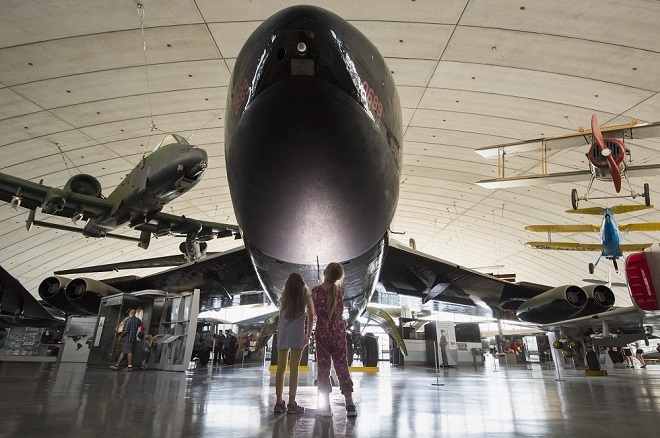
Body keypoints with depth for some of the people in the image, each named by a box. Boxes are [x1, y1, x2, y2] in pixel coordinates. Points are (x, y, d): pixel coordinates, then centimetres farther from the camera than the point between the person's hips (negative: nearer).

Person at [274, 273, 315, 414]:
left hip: (282, 331, 3)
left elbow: (280, 318, 13)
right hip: (297, 331, -3)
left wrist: (279, 336, 15)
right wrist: (308, 336, 9)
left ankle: (279, 402, 10)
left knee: (281, 367, 6)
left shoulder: (284, 297, 15)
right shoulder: (306, 296, 8)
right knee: (294, 368, -3)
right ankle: (291, 404, -2)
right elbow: (311, 317, 5)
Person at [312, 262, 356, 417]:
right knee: (342, 366, 9)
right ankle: (350, 405, 11)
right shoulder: (340, 290, -3)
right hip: (339, 332, 2)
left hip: (322, 332, -2)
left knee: (323, 368, 6)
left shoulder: (316, 291, -11)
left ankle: (326, 406, 10)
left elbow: (317, 311, -2)